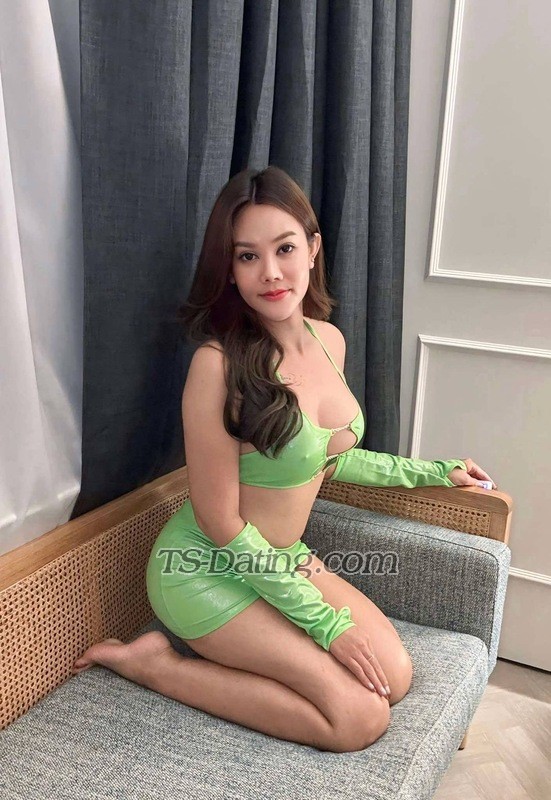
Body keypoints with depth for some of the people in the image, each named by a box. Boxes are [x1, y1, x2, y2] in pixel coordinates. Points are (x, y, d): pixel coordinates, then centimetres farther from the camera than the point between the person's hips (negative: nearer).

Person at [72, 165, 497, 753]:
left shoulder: (329, 340, -3)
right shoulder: (219, 363, -26)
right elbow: (221, 523, -20)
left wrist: (437, 472, 19)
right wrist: (325, 622, -16)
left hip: (284, 558, 8)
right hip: (209, 569, -7)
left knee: (394, 676, 0)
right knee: (360, 716, -13)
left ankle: (214, 645, 12)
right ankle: (152, 663, -3)